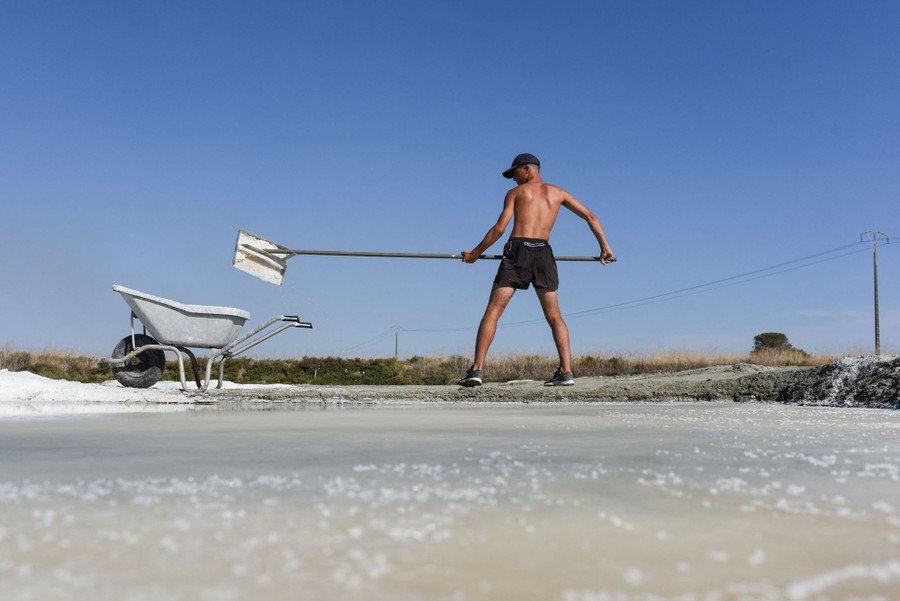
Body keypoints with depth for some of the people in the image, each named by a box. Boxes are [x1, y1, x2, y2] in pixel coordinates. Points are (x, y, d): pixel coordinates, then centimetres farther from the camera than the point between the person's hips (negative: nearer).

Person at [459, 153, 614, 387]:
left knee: (492, 312, -2)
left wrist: (475, 253, 11)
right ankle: (566, 372, 2)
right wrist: (604, 247, 21)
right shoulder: (558, 193, 19)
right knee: (554, 315, 11)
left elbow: (499, 229, 2)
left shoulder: (515, 192, 11)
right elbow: (591, 217, 15)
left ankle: (477, 369, -12)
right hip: (543, 253, 3)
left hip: (517, 250, -3)